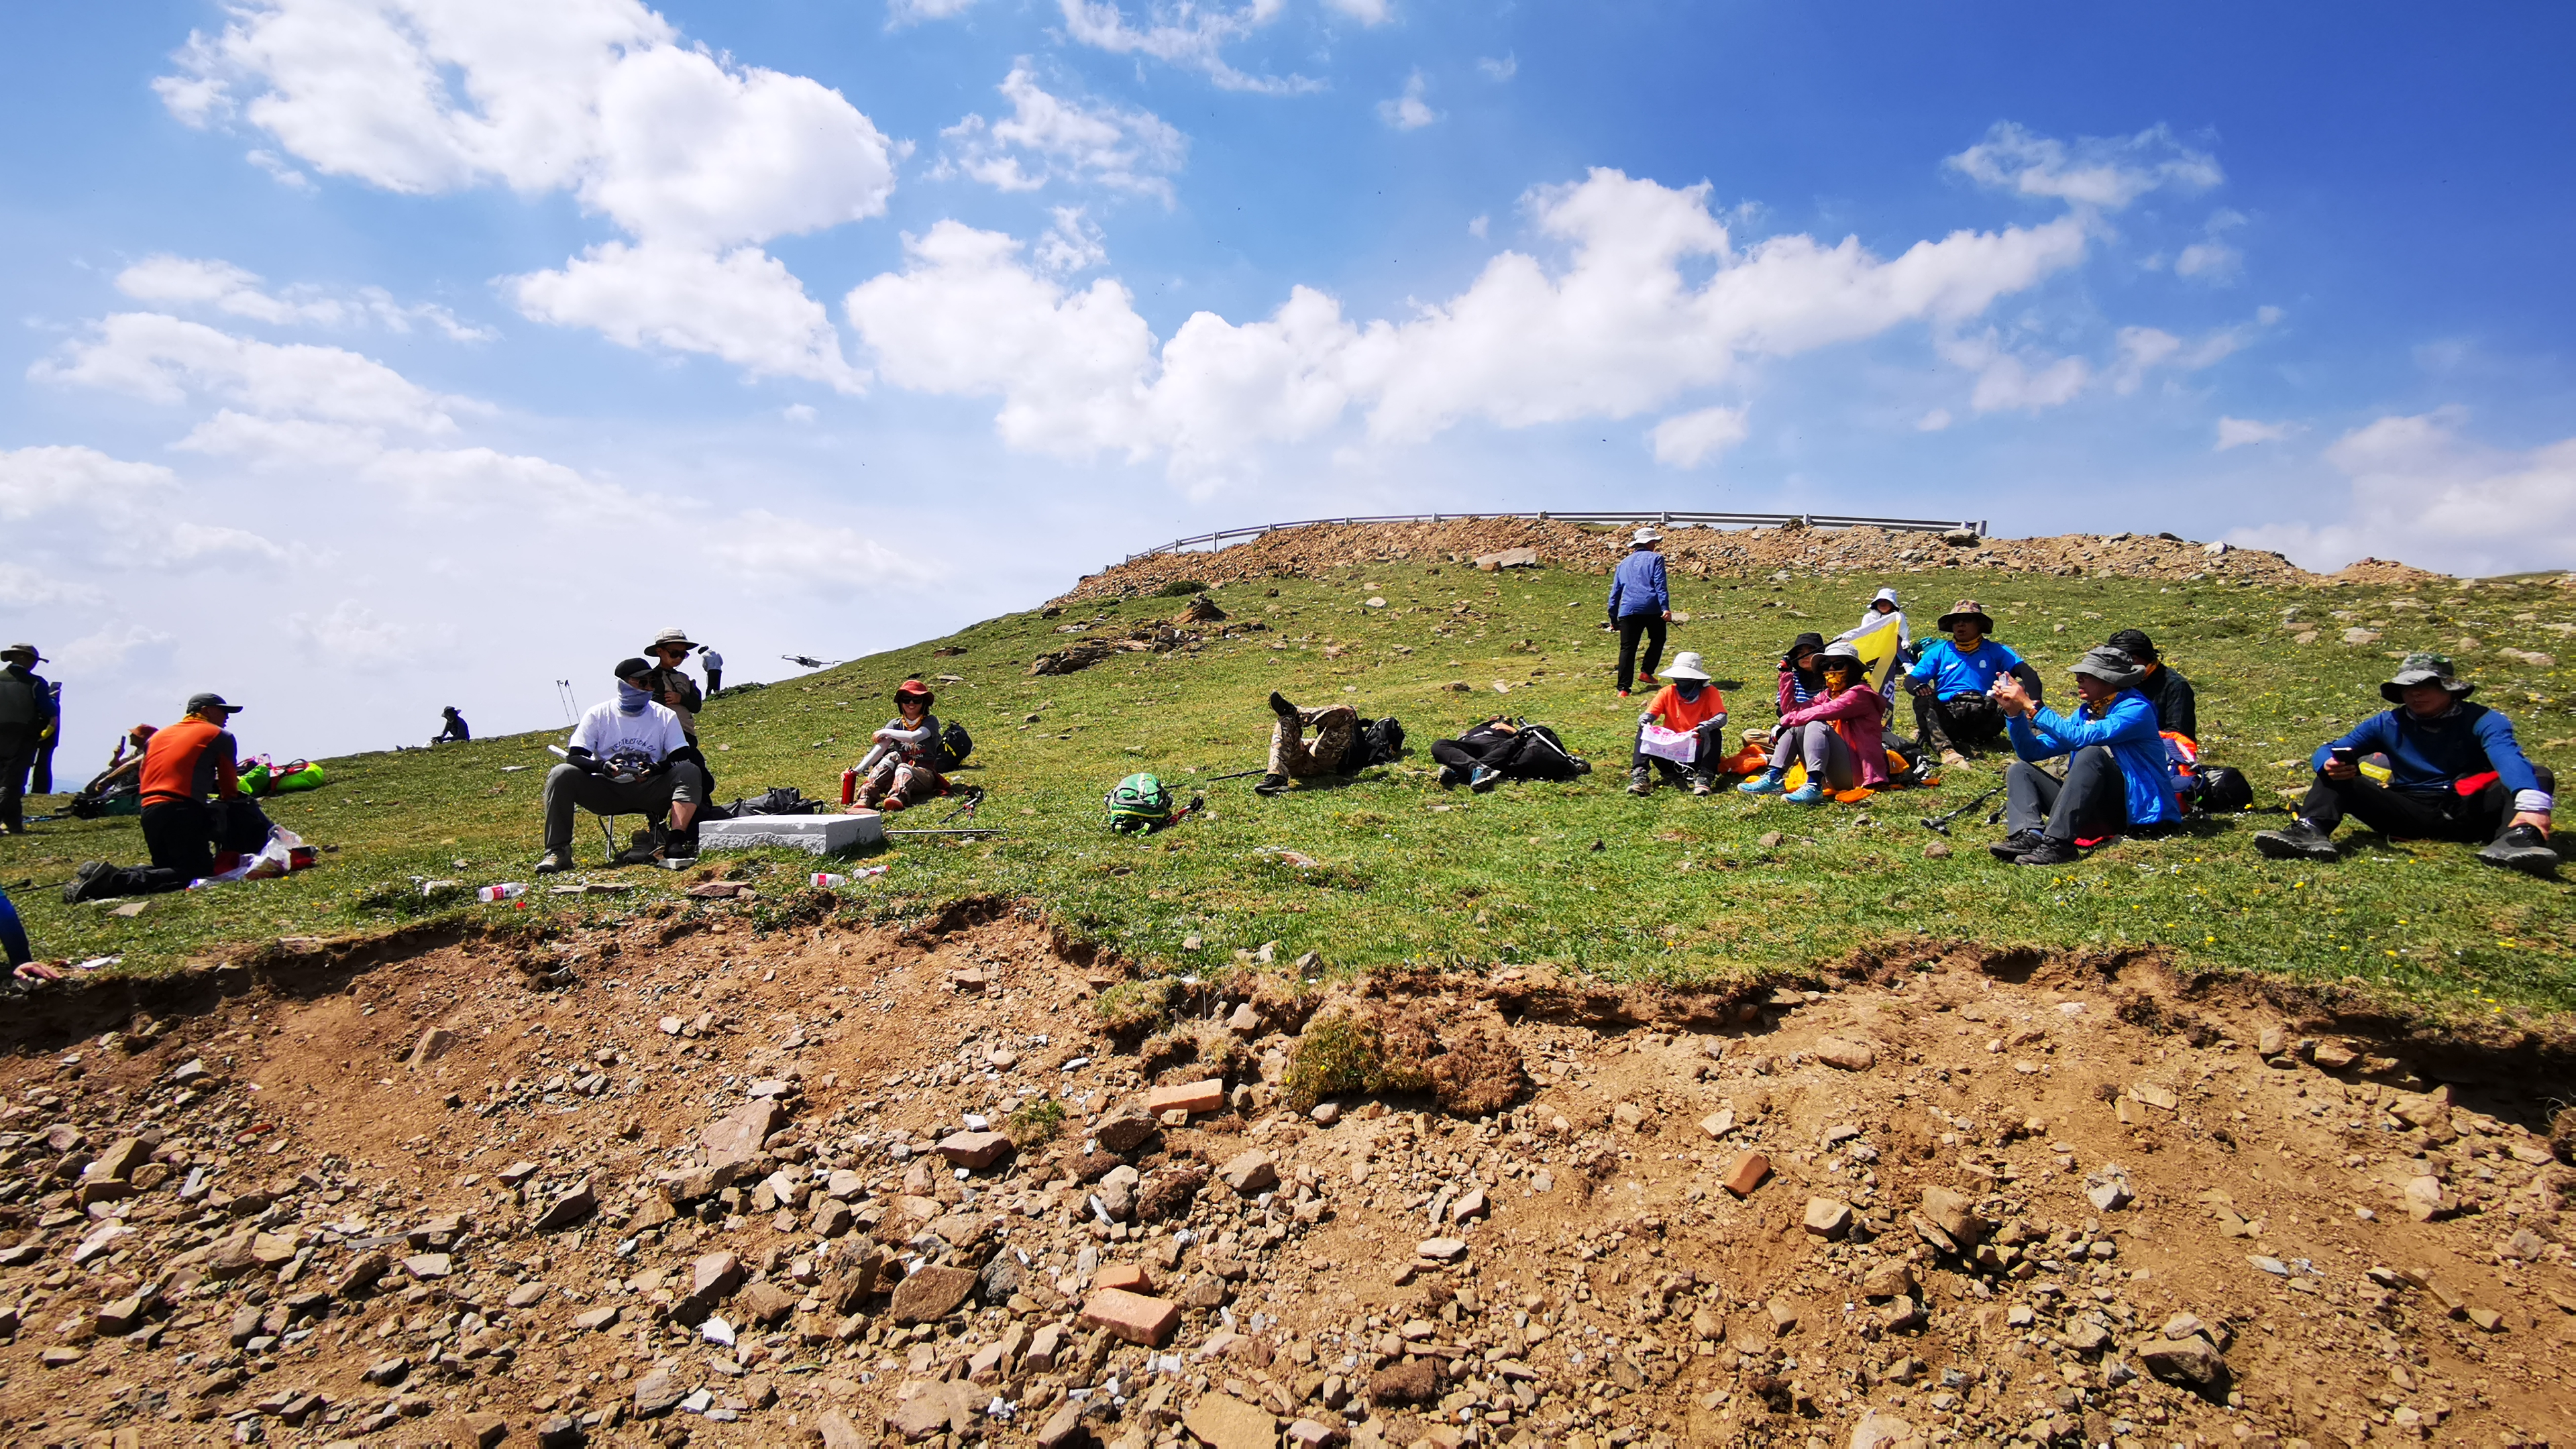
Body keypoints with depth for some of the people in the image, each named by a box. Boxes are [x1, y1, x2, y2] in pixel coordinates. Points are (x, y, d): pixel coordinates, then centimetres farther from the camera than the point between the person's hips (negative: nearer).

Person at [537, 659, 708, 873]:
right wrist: (602, 766, -28)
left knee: (691, 772, -26)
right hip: (605, 791, 0)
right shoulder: (598, 714, 1)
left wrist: (657, 768, -28)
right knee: (562, 774, -24)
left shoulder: (665, 716, 3)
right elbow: (574, 758, -6)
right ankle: (558, 851, -21)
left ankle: (675, 844, -40)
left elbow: (683, 759, -7)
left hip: (649, 791, 0)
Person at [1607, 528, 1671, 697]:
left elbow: (1615, 593, 21)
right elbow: (1660, 585, -6)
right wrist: (1665, 608, -14)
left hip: (1628, 611, 3)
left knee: (1627, 648, 1)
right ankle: (1647, 672, 13)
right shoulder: (1655, 558, 8)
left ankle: (1623, 688, -7)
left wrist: (1613, 619, 25)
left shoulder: (1623, 563, 22)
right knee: (1657, 640, 22)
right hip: (1652, 609, -3)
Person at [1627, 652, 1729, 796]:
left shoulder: (1709, 693, -3)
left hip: (1697, 753, -2)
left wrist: (1705, 727, -40)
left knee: (1715, 733, -28)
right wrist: (1644, 721, -31)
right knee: (1644, 732, -17)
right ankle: (1640, 775, -32)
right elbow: (1649, 714, -5)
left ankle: (1704, 777, -36)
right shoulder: (1668, 693, 4)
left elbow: (1722, 718, -18)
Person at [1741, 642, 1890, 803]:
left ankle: (1814, 787, -40)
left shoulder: (1859, 693, -8)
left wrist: (1786, 721, -15)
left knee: (1816, 725, -26)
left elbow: (1825, 712, -23)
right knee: (1794, 726, 4)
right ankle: (1774, 778, -9)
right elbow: (1794, 710, 9)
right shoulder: (1827, 695, 17)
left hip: (1856, 771, -8)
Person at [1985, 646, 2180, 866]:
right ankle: (2030, 835, -31)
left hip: (2133, 809, -7)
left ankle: (2058, 843, -40)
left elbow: (2080, 737, -25)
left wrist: (2031, 706, -21)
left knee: (2093, 753, -31)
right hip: (2095, 812, 8)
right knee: (2019, 769, 0)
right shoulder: (2085, 713, 14)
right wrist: (2014, 711, -1)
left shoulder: (2136, 709, -8)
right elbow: (2032, 752, 12)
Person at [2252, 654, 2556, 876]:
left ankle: (2517, 838, -49)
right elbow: (2328, 751, 4)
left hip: (2470, 814, -1)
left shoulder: (2482, 721, -1)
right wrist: (2330, 764, -24)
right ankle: (2311, 832, -41)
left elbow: (2509, 757, -21)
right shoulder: (2388, 724, 8)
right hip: (2411, 815, 2)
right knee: (2334, 775, -13)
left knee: (2539, 776, -20)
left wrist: (2531, 803, -42)